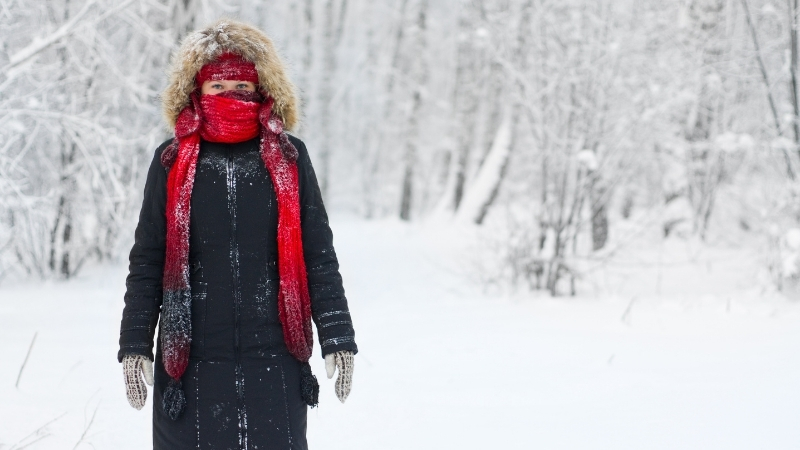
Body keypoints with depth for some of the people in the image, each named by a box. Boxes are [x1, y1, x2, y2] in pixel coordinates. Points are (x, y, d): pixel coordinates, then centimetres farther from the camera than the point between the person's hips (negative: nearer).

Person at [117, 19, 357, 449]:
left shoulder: (288, 157, 5)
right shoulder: (173, 162, 5)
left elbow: (319, 255, 6)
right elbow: (147, 262, 8)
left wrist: (337, 338, 2)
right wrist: (135, 344, 3)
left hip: (273, 361, 0)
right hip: (191, 363, 0)